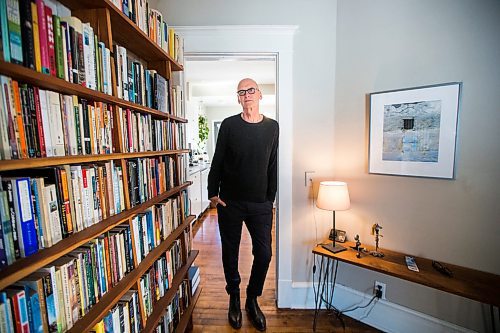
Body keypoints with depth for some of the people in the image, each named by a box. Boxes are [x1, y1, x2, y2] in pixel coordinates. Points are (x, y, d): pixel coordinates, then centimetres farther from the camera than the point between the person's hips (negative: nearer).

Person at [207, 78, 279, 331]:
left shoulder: (272, 127, 4)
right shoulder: (229, 125, -1)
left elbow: (272, 166, 6)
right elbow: (217, 161, 1)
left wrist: (270, 198, 6)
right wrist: (213, 192, -2)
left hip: (261, 204, 2)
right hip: (230, 202, -1)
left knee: (264, 253, 5)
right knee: (230, 252, 13)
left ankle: (252, 300, 33)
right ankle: (234, 299, 39)